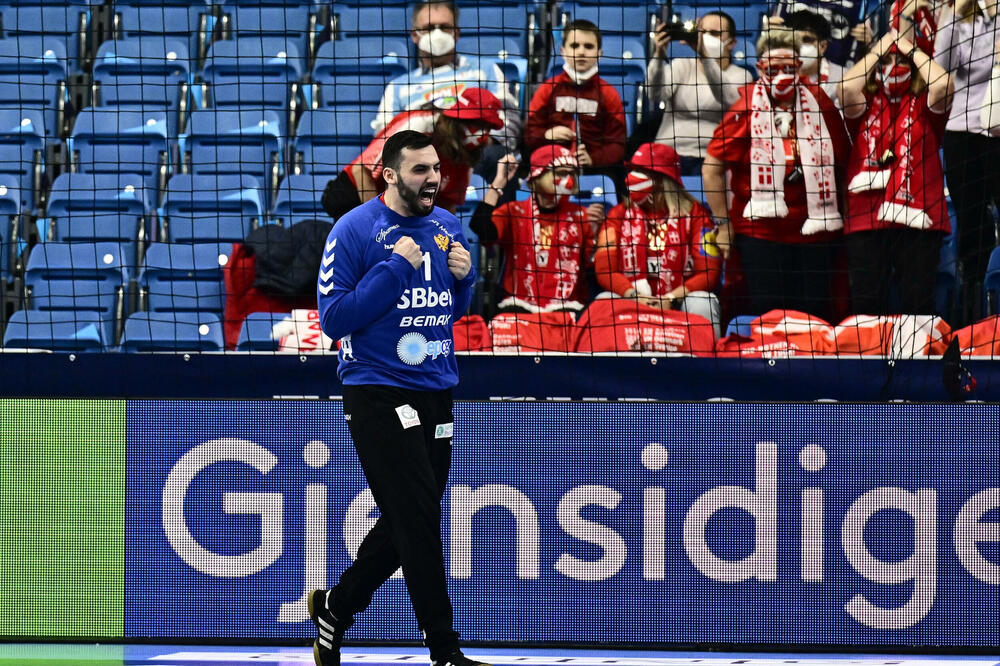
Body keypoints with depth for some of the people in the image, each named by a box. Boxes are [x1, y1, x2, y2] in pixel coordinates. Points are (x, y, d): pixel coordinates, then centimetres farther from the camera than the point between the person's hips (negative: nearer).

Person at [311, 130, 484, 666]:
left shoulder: (447, 226, 9)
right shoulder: (355, 230, -10)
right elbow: (333, 318, -15)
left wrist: (464, 277, -2)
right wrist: (396, 268, -19)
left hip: (436, 394, 7)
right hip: (378, 395, -7)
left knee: (406, 526, 13)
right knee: (419, 521, -10)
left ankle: (335, 607, 33)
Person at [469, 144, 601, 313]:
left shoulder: (580, 215, 10)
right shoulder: (514, 212, 7)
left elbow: (593, 266, 4)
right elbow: (482, 229, -14)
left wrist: (594, 229, -11)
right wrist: (499, 182, -10)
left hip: (566, 307, 1)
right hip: (521, 304, -1)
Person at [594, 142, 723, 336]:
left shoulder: (694, 213, 1)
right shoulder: (619, 214, 8)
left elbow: (709, 272, -6)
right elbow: (604, 270, -2)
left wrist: (671, 298, -20)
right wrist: (635, 296, -21)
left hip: (678, 303, -1)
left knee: (701, 302, -31)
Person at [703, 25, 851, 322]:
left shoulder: (820, 104, 5)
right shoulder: (746, 109, -4)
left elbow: (843, 161, 13)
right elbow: (712, 168, 0)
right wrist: (724, 223, 0)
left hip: (814, 231, 2)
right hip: (761, 234, -2)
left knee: (817, 316, 4)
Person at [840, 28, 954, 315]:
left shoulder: (924, 103, 9)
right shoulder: (865, 103, 12)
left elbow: (943, 84, -11)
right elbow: (847, 87, -9)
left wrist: (910, 48, 1)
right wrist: (880, 48, 2)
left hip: (918, 218, -1)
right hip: (866, 219, 1)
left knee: (918, 303, 0)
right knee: (866, 303, 2)